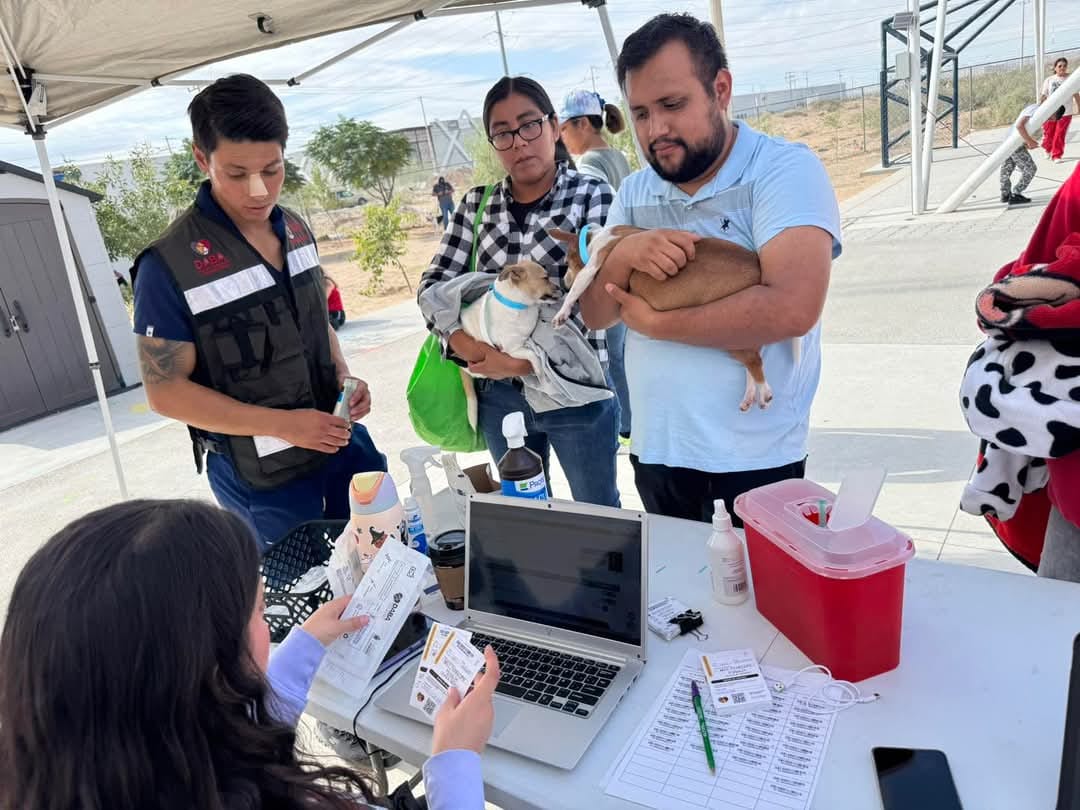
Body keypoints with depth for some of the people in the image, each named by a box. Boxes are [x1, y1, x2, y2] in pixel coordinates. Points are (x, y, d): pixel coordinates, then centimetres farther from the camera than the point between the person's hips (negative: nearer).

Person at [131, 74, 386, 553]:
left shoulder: (296, 231, 1)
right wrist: (281, 425, -21)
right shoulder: (170, 265, -18)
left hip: (343, 441, 6)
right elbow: (167, 391, -14)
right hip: (261, 475, -5)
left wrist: (344, 376, -5)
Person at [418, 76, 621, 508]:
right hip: (499, 395, 4)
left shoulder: (593, 196, -6)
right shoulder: (476, 205, 5)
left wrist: (529, 359, -23)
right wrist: (470, 346, -19)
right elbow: (433, 285, -1)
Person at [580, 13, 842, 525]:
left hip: (752, 460, -5)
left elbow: (792, 308, -26)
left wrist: (655, 323, -17)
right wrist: (623, 256, -18)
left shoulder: (785, 169, -12)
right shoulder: (634, 192, 6)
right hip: (654, 452, 6)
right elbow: (594, 316, 3)